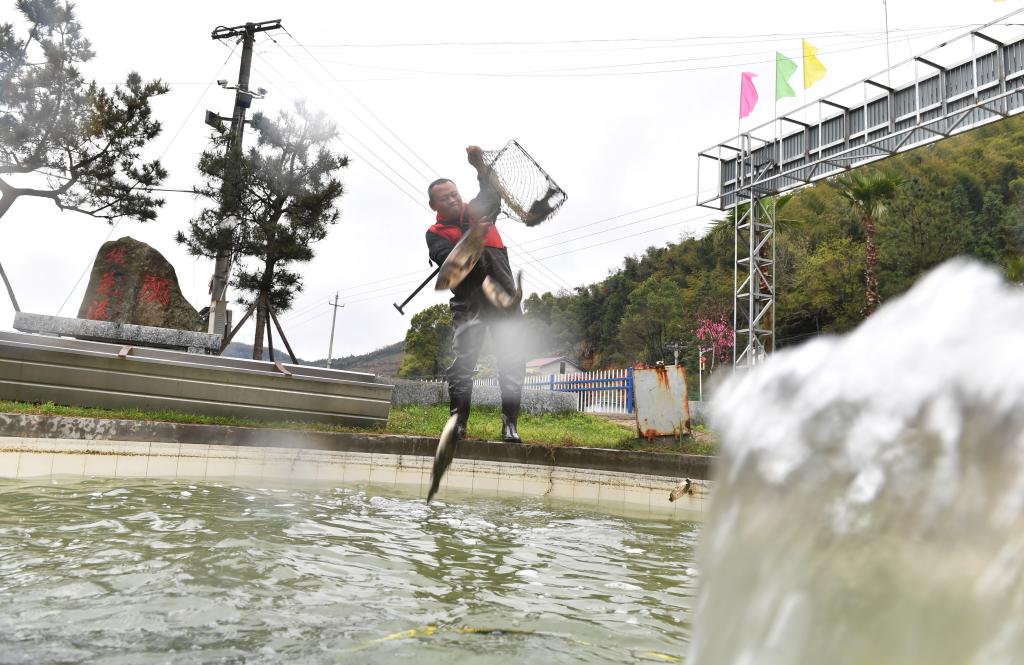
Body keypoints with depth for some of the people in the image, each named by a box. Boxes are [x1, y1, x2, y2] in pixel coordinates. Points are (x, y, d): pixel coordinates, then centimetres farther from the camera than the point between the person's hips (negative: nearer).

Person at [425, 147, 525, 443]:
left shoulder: (479, 211, 15)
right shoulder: (435, 233, 6)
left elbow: (493, 193, -5)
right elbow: (449, 260, -13)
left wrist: (480, 166, -22)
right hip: (468, 304, -2)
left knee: (512, 362, -4)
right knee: (462, 361, -10)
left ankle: (510, 424, 0)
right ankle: (458, 422, -5)